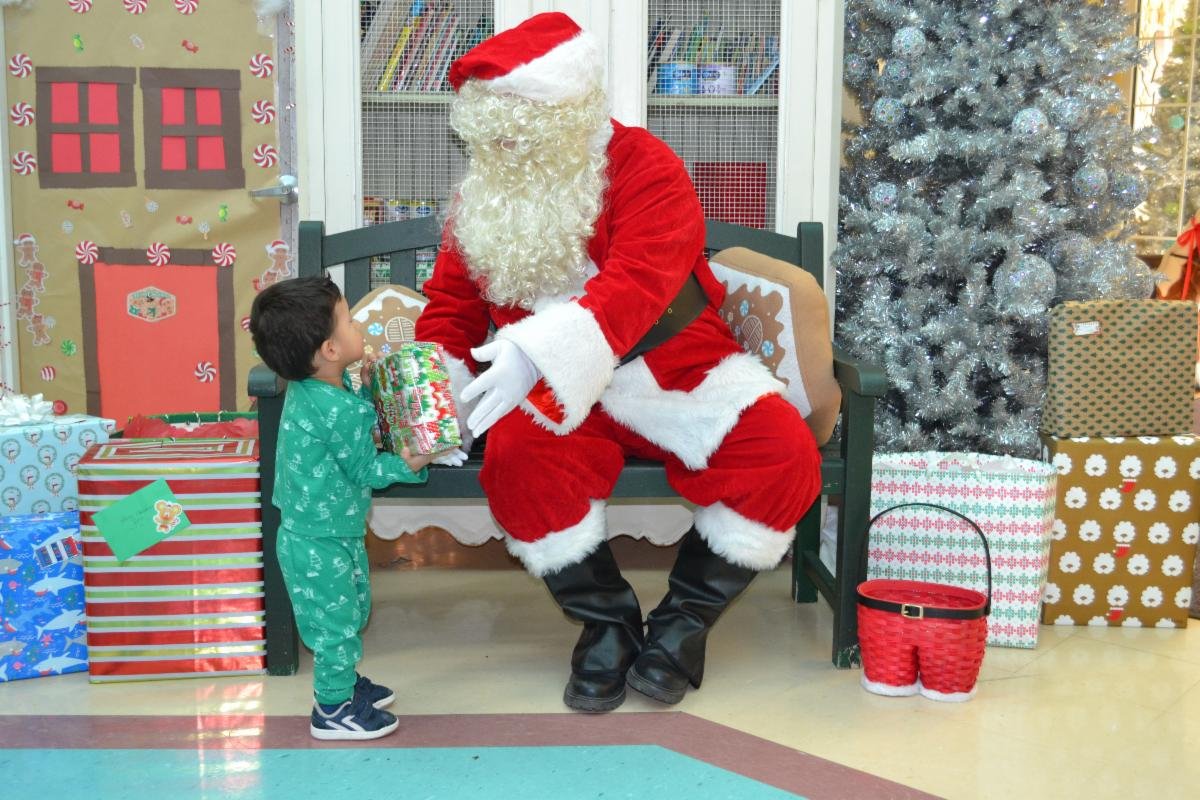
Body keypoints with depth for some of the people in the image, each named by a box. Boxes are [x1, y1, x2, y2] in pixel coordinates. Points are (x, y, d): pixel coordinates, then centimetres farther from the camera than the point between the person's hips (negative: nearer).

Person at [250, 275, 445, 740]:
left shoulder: (313, 389, -1)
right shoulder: (336, 410, -31)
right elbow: (364, 469, -20)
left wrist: (367, 387, 5)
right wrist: (407, 465, -26)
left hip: (331, 531, 10)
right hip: (319, 543, -10)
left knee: (353, 609, 25)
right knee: (336, 620, 6)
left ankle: (343, 680, 43)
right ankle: (334, 709, 22)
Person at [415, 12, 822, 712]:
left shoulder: (646, 168, -12)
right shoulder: (485, 192, 4)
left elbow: (635, 286, -28)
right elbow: (452, 304, 8)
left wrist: (538, 351, -42)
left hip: (680, 378, -2)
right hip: (564, 398, 2)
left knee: (783, 455, -25)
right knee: (518, 457, -31)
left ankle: (683, 622, -3)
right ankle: (607, 622, -8)